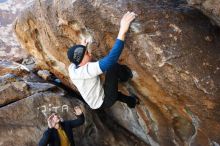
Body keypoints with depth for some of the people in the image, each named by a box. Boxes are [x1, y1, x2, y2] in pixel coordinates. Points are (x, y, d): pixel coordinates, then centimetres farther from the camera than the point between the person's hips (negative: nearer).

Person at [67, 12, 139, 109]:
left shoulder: (72, 68, -8)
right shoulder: (87, 70, -35)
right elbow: (111, 59, -48)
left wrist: (82, 47, 26)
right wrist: (122, 31, -49)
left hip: (97, 103, 9)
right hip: (104, 102, -8)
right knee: (113, 66, -16)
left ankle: (129, 100, 44)